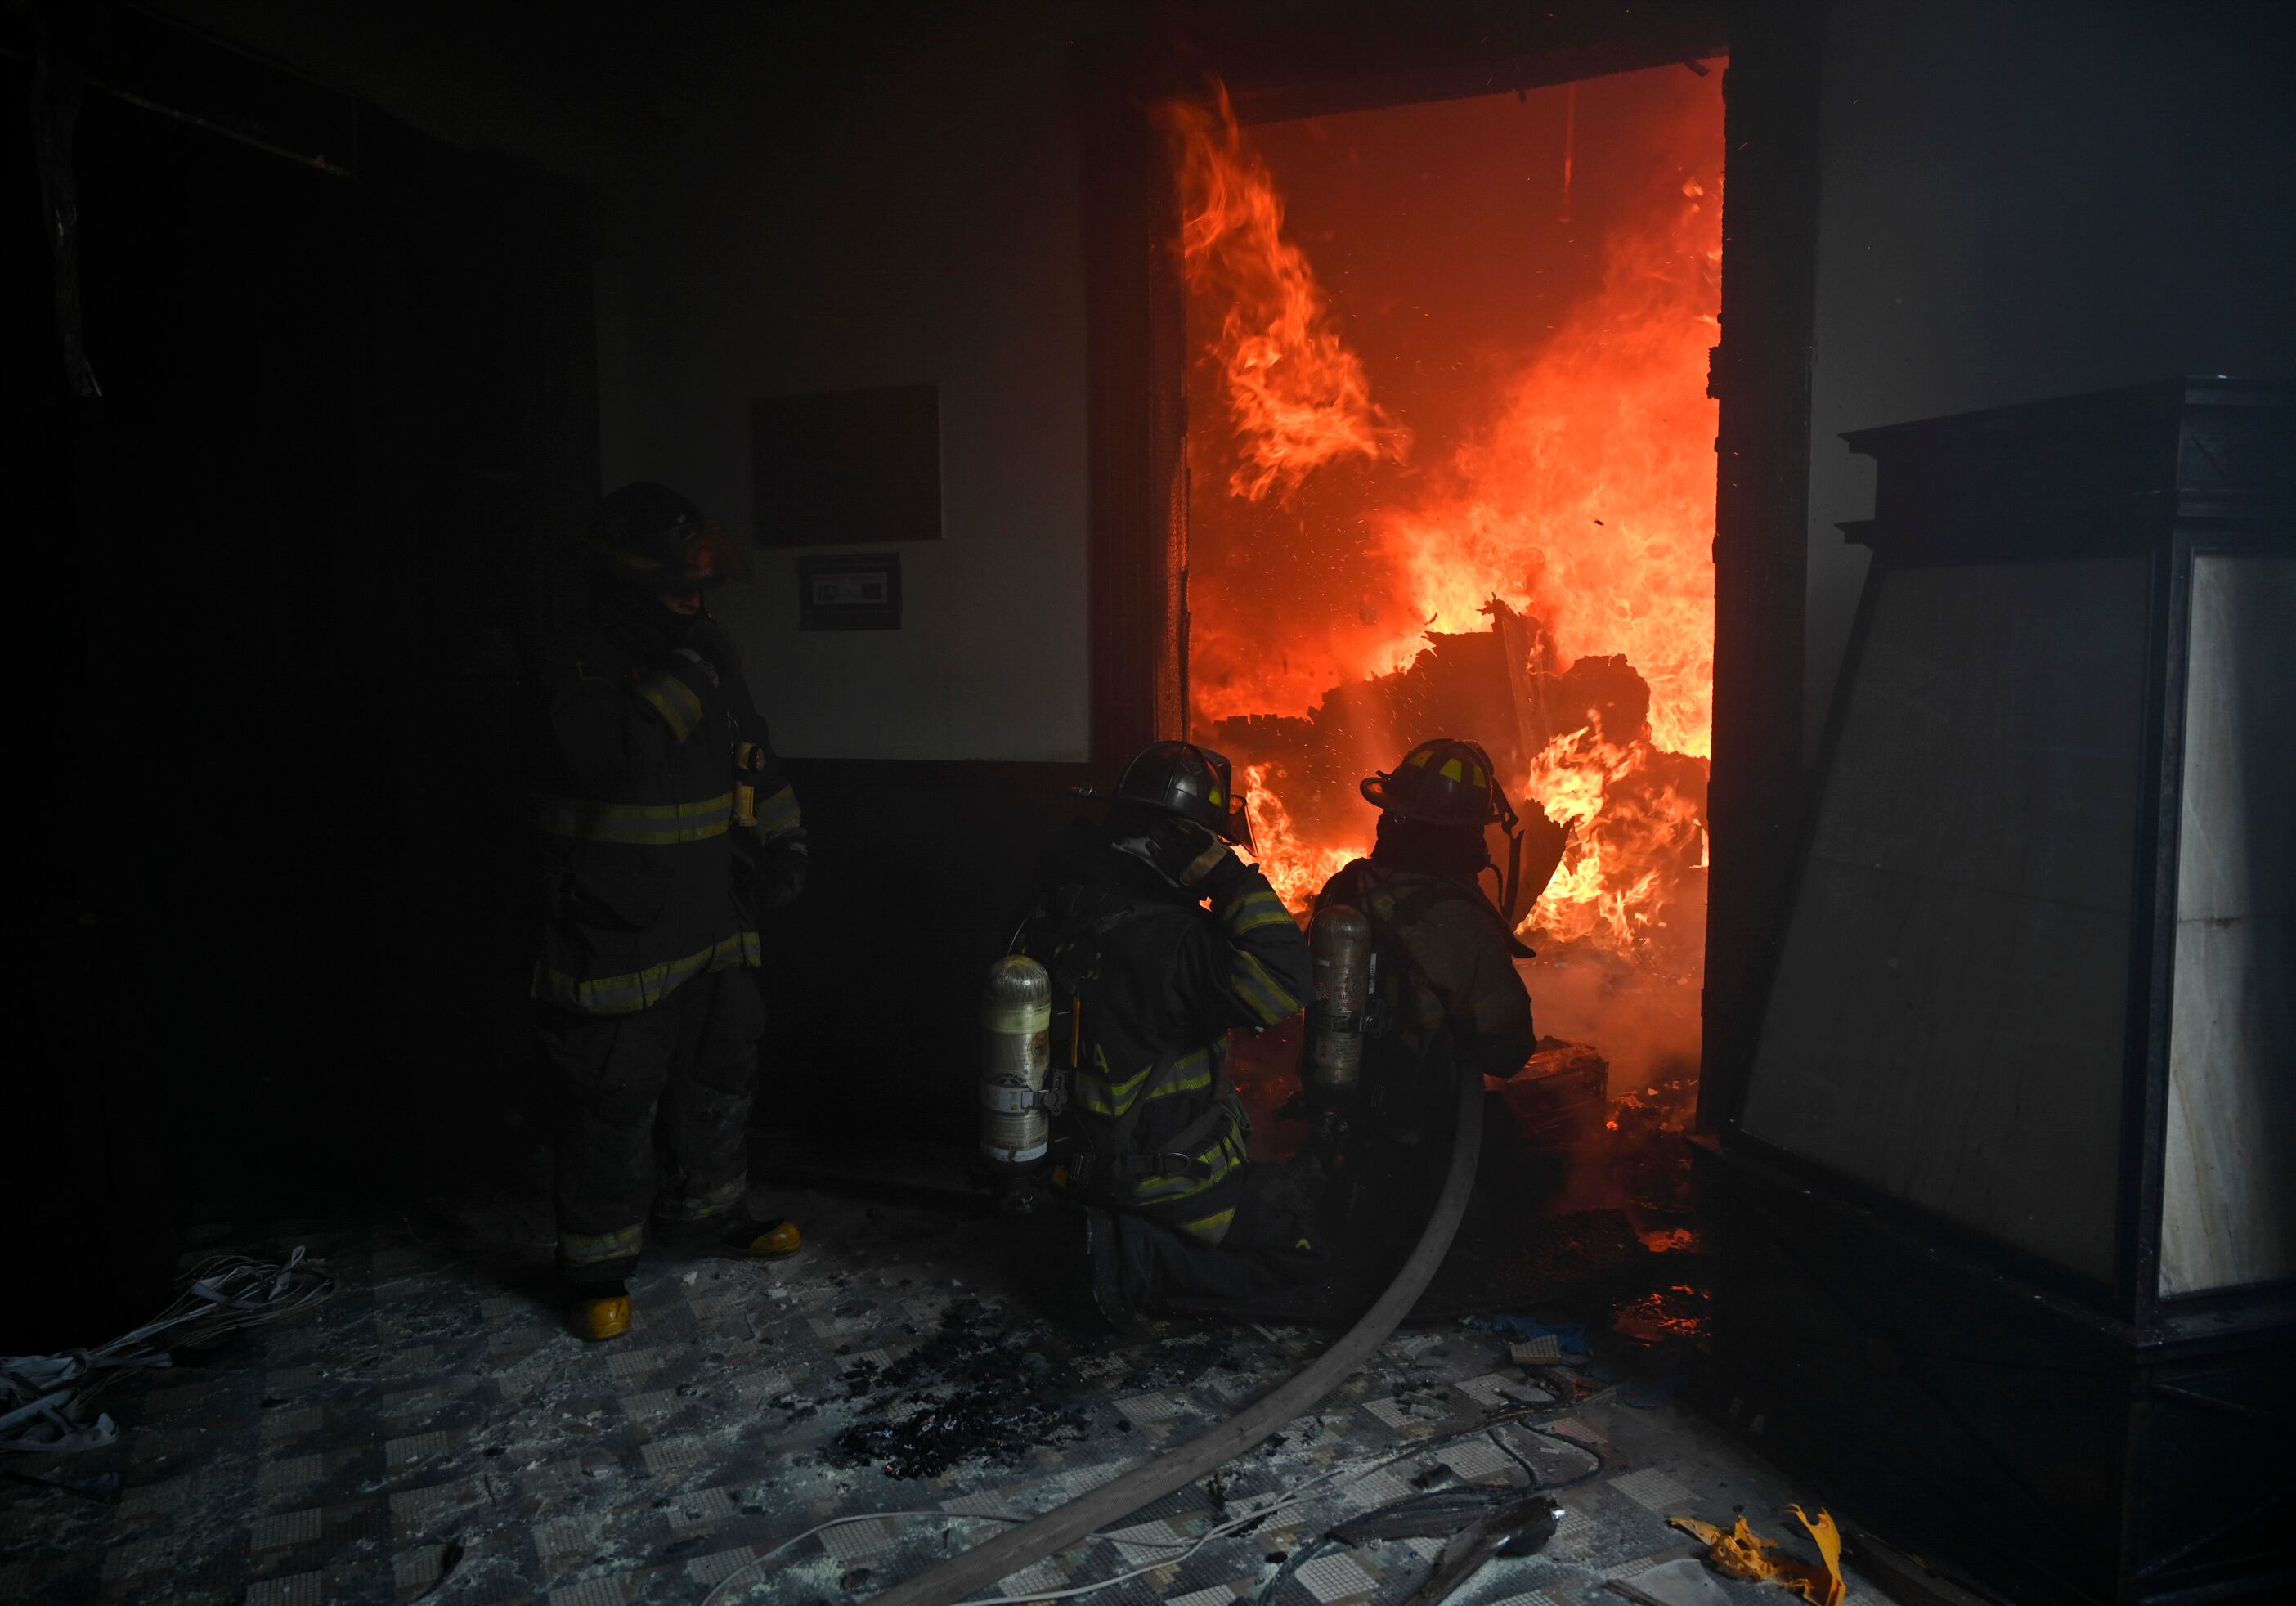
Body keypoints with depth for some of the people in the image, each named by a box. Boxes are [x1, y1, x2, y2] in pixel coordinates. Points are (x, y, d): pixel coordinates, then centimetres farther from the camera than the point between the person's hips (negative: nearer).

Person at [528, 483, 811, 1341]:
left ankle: (706, 1211, 39)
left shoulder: (707, 652, 8)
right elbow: (627, 751, -35)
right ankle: (597, 1263, 18)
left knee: (718, 1076, 20)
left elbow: (755, 762, 19)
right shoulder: (579, 670, -16)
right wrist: (685, 672, -29)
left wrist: (783, 843, 12)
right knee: (614, 1105, 2)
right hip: (617, 940, -8)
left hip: (713, 930, 8)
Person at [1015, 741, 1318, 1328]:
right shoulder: (1170, 935, -29)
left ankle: (1125, 1239, 7)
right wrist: (1227, 873, -33)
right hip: (1164, 1168, -8)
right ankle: (1138, 1259, -5)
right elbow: (1281, 983, -37)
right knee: (1288, 1248, 9)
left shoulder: (1055, 911, -4)